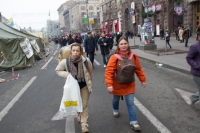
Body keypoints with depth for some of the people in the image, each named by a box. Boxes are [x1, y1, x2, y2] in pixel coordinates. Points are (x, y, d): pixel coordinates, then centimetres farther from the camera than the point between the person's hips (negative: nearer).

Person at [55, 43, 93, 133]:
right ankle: (80, 115, 53)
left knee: (84, 105, 2)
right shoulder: (65, 62, -22)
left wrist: (88, 83, 6)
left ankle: (84, 125, 13)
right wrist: (67, 74, -23)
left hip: (84, 86, -1)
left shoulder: (86, 61, -21)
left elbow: (90, 72, -3)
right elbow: (57, 70, -5)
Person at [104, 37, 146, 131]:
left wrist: (143, 80, 6)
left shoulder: (134, 57, -10)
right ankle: (115, 110, 55)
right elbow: (109, 72, -24)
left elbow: (138, 69, 2)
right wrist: (109, 85, -29)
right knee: (116, 99, 23)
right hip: (117, 85, -1)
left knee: (130, 103, 0)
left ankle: (133, 122, 11)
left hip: (129, 85, 1)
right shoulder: (114, 57, -22)